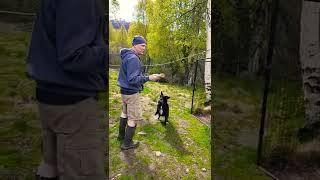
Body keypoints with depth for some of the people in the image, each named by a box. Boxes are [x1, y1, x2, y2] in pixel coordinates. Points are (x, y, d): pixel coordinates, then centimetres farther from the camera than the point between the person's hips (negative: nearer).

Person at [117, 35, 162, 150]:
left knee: (125, 113, 24)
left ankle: (121, 135, 41)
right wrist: (148, 78, -28)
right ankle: (127, 143, 13)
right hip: (131, 93, -10)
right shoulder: (133, 59, -22)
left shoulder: (127, 56, 9)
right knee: (134, 118, 2)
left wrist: (144, 77, 14)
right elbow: (132, 79, -26)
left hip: (124, 91, 10)